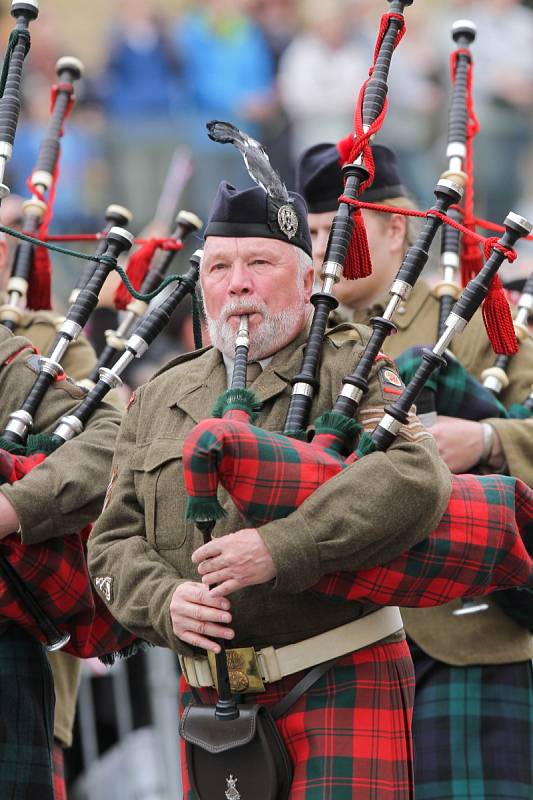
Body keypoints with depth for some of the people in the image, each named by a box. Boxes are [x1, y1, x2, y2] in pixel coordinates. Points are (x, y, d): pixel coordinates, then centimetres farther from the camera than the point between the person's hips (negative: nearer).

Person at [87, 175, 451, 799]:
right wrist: (165, 601, -11)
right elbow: (115, 543, 11)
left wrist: (283, 548, -28)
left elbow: (416, 480, -20)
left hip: (342, 682, -4)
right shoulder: (159, 402, 14)